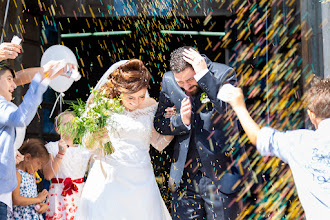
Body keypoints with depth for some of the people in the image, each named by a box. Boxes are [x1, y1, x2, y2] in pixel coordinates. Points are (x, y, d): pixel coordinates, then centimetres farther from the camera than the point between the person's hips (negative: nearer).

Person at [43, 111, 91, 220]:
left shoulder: (83, 150, 13)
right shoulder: (51, 147, 2)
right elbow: (47, 175, -11)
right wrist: (60, 154, -20)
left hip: (81, 194, 3)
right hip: (59, 195, -3)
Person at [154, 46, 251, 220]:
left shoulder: (223, 75, -11)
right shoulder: (169, 81, 1)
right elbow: (159, 123, 7)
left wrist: (204, 75, -30)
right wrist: (181, 121, -14)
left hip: (221, 174, -3)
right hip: (185, 176, 4)